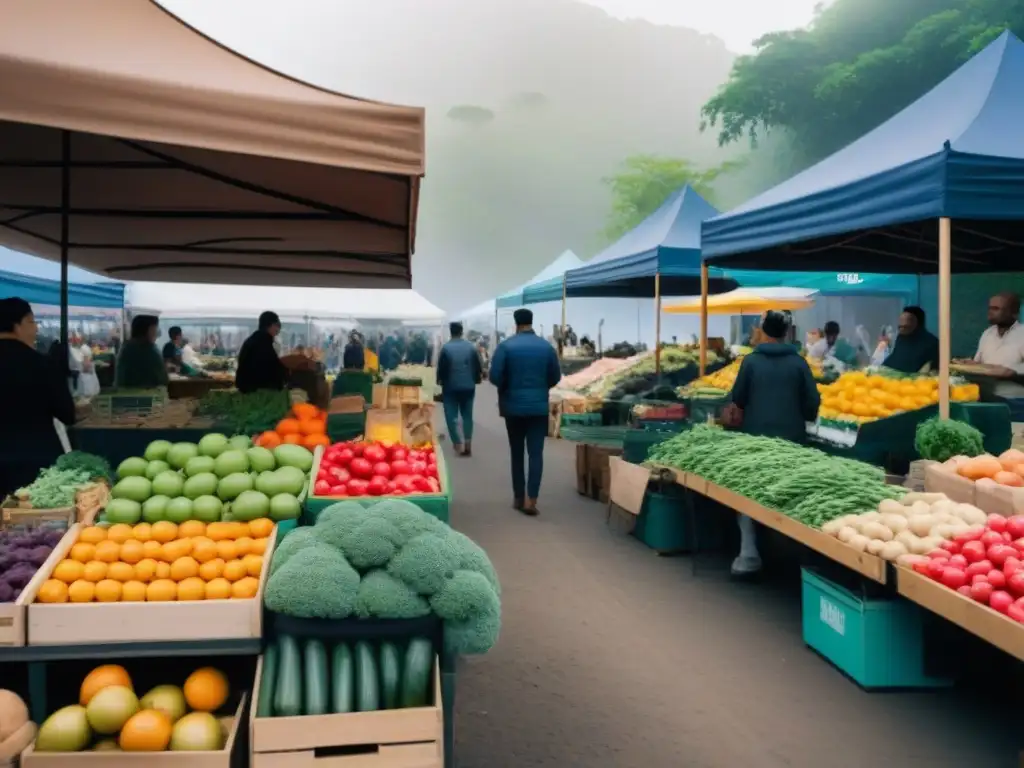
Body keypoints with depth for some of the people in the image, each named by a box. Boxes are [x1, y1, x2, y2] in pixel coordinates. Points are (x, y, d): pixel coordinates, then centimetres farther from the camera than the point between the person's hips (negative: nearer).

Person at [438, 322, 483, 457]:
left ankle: (458, 443, -3)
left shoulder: (446, 348, -10)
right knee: (467, 415, 13)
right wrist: (477, 379, 16)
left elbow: (441, 368, -8)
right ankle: (468, 443, 2)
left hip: (451, 387, -3)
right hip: (468, 387, 3)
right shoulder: (471, 346, -1)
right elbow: (478, 366, 1)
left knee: (452, 416, 5)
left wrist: (440, 381, 8)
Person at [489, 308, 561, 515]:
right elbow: (555, 377, 5)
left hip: (513, 406, 0)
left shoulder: (505, 346, -7)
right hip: (539, 407, 0)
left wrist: (508, 387, 10)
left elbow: (494, 376, -11)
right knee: (536, 453, -1)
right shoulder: (547, 347, -1)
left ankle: (519, 498, 16)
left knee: (517, 453, 11)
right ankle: (531, 500, -10)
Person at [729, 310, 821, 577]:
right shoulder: (798, 362, -2)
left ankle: (749, 555, -1)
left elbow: (737, 399, 0)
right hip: (791, 438, 2)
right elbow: (813, 402, -1)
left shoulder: (751, 361, -6)